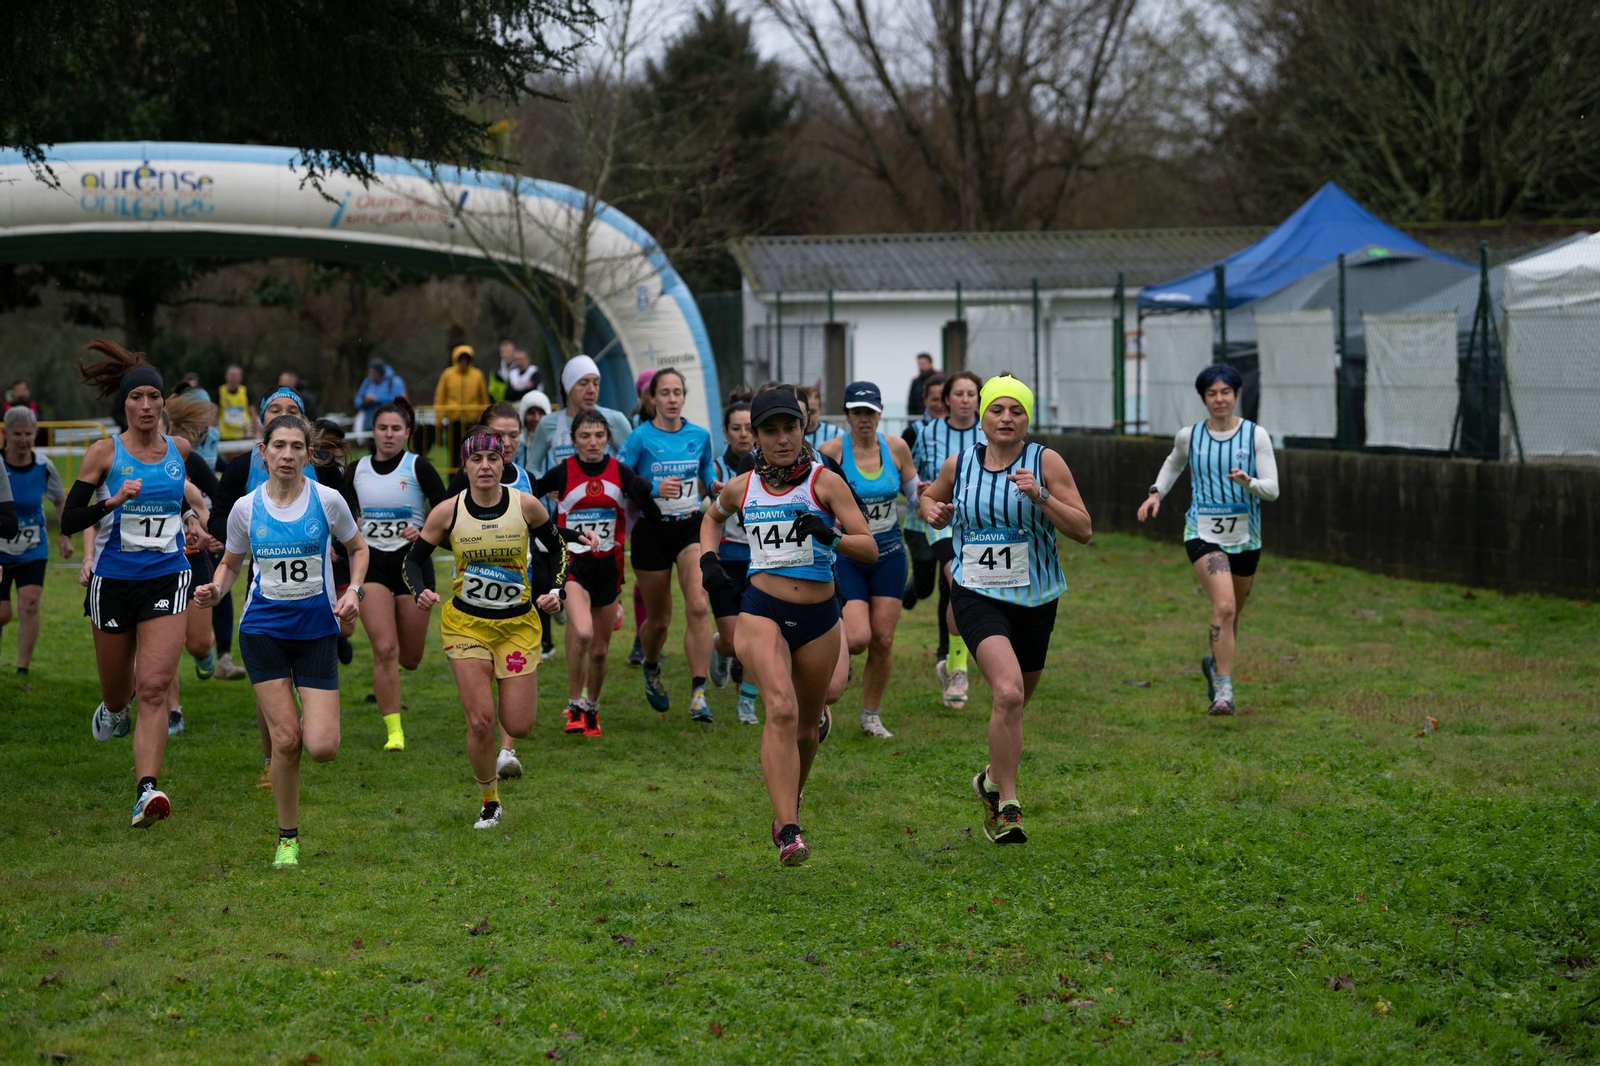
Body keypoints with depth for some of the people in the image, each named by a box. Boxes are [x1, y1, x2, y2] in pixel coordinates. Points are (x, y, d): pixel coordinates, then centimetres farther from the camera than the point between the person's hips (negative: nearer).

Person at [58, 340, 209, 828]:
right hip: (114, 581, -1)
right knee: (118, 689, 14)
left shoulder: (178, 449, 4)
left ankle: (146, 792, -22)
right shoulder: (104, 452, -5)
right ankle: (113, 711, 53)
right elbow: (69, 521, -8)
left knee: (154, 686, -15)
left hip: (167, 578, 1)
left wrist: (192, 516, 6)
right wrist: (113, 500, -23)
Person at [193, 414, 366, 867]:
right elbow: (231, 563, 13)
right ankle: (287, 838, 11)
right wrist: (215, 590, -8)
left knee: (322, 747, -12)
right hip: (264, 630, 0)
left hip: (317, 629, 0)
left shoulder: (328, 500, -5)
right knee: (285, 740, -8)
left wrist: (353, 591, -6)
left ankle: (312, 719, 27)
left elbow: (358, 548, 11)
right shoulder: (246, 508, -2)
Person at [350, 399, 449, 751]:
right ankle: (394, 731, -6)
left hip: (411, 562, -1)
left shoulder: (418, 467, -5)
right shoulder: (358, 470, 5)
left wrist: (424, 533, -21)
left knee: (409, 658, 5)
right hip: (372, 563, 1)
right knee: (384, 649, -14)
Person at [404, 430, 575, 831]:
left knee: (519, 726, -6)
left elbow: (557, 547, 8)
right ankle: (489, 804, 13)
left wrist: (557, 590, -5)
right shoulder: (447, 512, -9)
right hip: (466, 624, -1)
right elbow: (414, 558, 3)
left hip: (518, 624, 1)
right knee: (480, 721, -10)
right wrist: (420, 591, -16)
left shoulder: (526, 506, -8)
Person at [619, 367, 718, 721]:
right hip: (652, 530, -2)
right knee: (659, 618, 9)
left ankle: (698, 693, -18)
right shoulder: (640, 438, -7)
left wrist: (715, 486, 2)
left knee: (699, 606, -19)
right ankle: (651, 669, 43)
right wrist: (654, 488, -22)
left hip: (691, 526, 2)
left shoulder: (700, 436, 4)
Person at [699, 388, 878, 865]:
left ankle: (787, 809, 41)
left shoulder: (825, 482, -4)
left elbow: (870, 548, -8)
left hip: (819, 618, 1)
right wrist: (708, 557, 10)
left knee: (806, 726, 13)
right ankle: (788, 832, -27)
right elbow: (713, 517, 28)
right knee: (782, 710, -22)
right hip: (762, 611, -1)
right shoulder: (742, 487, 4)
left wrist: (831, 537, -27)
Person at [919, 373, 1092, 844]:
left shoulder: (1045, 462, -3)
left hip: (1034, 599, 2)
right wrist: (933, 511, 0)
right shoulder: (959, 464, 3)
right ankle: (1007, 805, -16)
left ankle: (992, 780, 44)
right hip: (977, 595, -2)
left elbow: (1083, 530, -7)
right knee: (1008, 692, -24)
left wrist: (1040, 496, -20)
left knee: (1014, 703, 15)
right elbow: (931, 497, 24)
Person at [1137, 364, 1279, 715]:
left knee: (1232, 614, 16)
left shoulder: (1255, 435, -3)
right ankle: (1224, 690, -21)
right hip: (1203, 533, -2)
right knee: (1224, 606, -23)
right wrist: (1156, 492, 11)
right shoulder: (1189, 436, 1)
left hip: (1245, 537, 2)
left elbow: (1272, 489, -7)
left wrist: (1248, 482, -27)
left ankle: (1214, 664, 47)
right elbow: (1174, 463, 25)